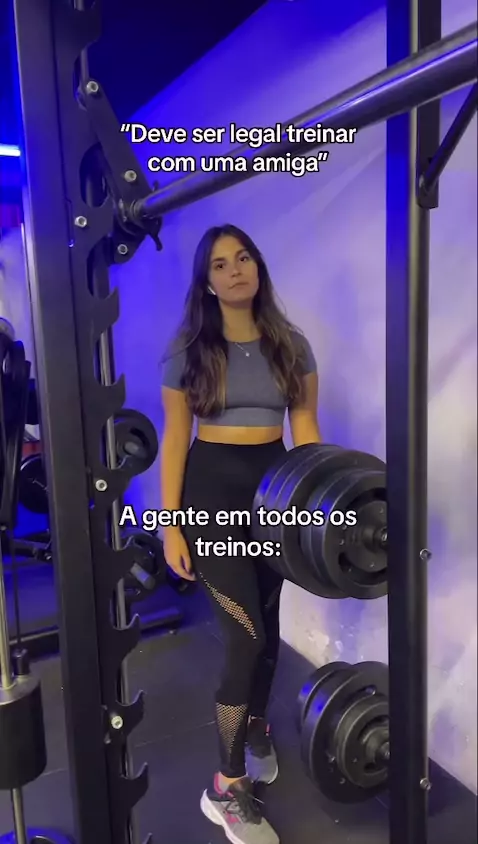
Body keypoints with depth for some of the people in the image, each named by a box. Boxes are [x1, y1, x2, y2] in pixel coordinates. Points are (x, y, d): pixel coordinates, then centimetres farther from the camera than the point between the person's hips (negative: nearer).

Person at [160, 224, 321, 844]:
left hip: (275, 484, 3)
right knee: (247, 633, -8)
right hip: (212, 489, -3)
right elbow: (175, 438, -3)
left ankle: (256, 728, 44)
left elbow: (305, 428, 4)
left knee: (266, 624, 15)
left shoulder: (291, 345, 4)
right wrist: (170, 522, -6)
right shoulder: (188, 349, -2)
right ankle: (228, 789, 11)